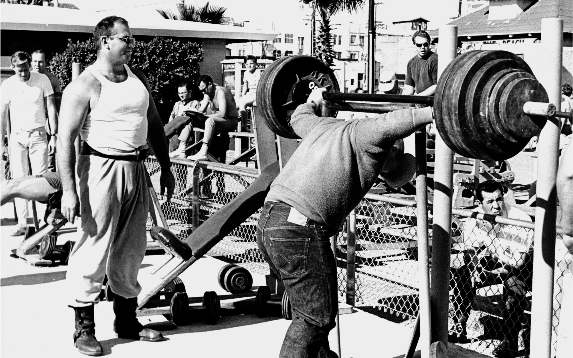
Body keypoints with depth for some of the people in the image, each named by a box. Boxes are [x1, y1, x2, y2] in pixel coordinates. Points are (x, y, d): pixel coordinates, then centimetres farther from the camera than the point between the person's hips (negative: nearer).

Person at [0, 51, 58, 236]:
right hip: (17, 137, 2)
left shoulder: (42, 80, -2)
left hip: (38, 136, -2)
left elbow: (51, 108, 0)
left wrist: (54, 135, -5)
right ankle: (22, 223, 4)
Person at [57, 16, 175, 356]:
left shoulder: (139, 79, 11)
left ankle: (127, 320, 26)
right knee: (94, 249, -4)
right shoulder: (85, 86, -10)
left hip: (136, 169, 7)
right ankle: (84, 328, 7)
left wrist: (166, 168, 17)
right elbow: (66, 140, -14)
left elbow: (155, 125, 20)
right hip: (102, 168, -7)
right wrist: (69, 190, -21)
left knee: (132, 250, 13)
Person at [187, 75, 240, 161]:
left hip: (231, 121, -10)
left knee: (210, 121, -35)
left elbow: (222, 114, -27)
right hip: (218, 120, 10)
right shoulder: (208, 93, 11)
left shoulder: (220, 91, -17)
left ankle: (203, 152, -41)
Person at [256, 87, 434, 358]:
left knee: (310, 310, 21)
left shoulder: (327, 125, 22)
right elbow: (386, 126, -25)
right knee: (315, 317, -1)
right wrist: (433, 112, -21)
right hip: (298, 232, -9)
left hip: (268, 223, 10)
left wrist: (312, 102, 61)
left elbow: (300, 118, 42)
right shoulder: (364, 136, -2)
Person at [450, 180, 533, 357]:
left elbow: (518, 261, -28)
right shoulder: (474, 218, -12)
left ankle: (510, 341, -22)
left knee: (514, 285, -35)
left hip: (522, 266, -5)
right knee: (460, 276, -13)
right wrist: (474, 269, -27)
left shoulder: (520, 219, -28)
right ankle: (459, 329, -1)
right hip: (490, 262, 5)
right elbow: (470, 250, -5)